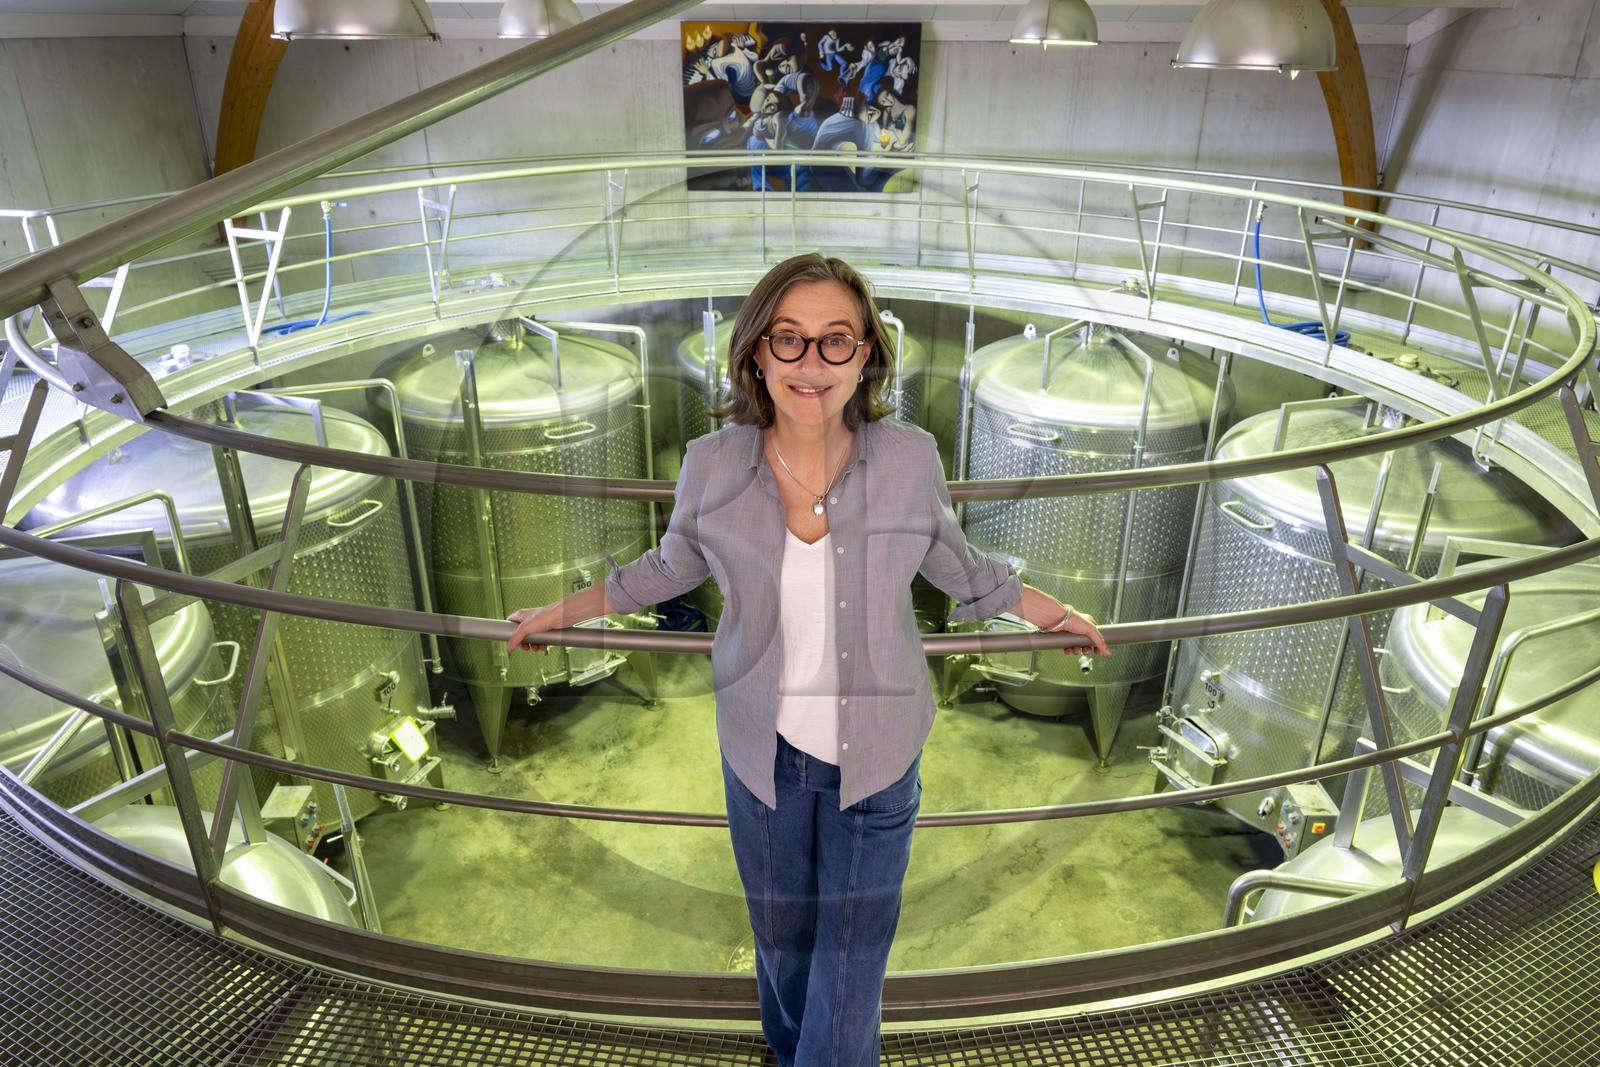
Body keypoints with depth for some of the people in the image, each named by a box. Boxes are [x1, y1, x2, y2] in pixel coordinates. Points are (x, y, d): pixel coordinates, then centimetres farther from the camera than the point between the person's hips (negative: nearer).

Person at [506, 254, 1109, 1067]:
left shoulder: (909, 460, -17)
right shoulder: (713, 466, -15)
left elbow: (953, 563, 4)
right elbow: (675, 565, 5)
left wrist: (1055, 613, 15)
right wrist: (562, 611, 14)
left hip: (876, 753, -1)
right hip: (762, 751, 1)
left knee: (852, 961, 9)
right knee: (780, 938, 23)